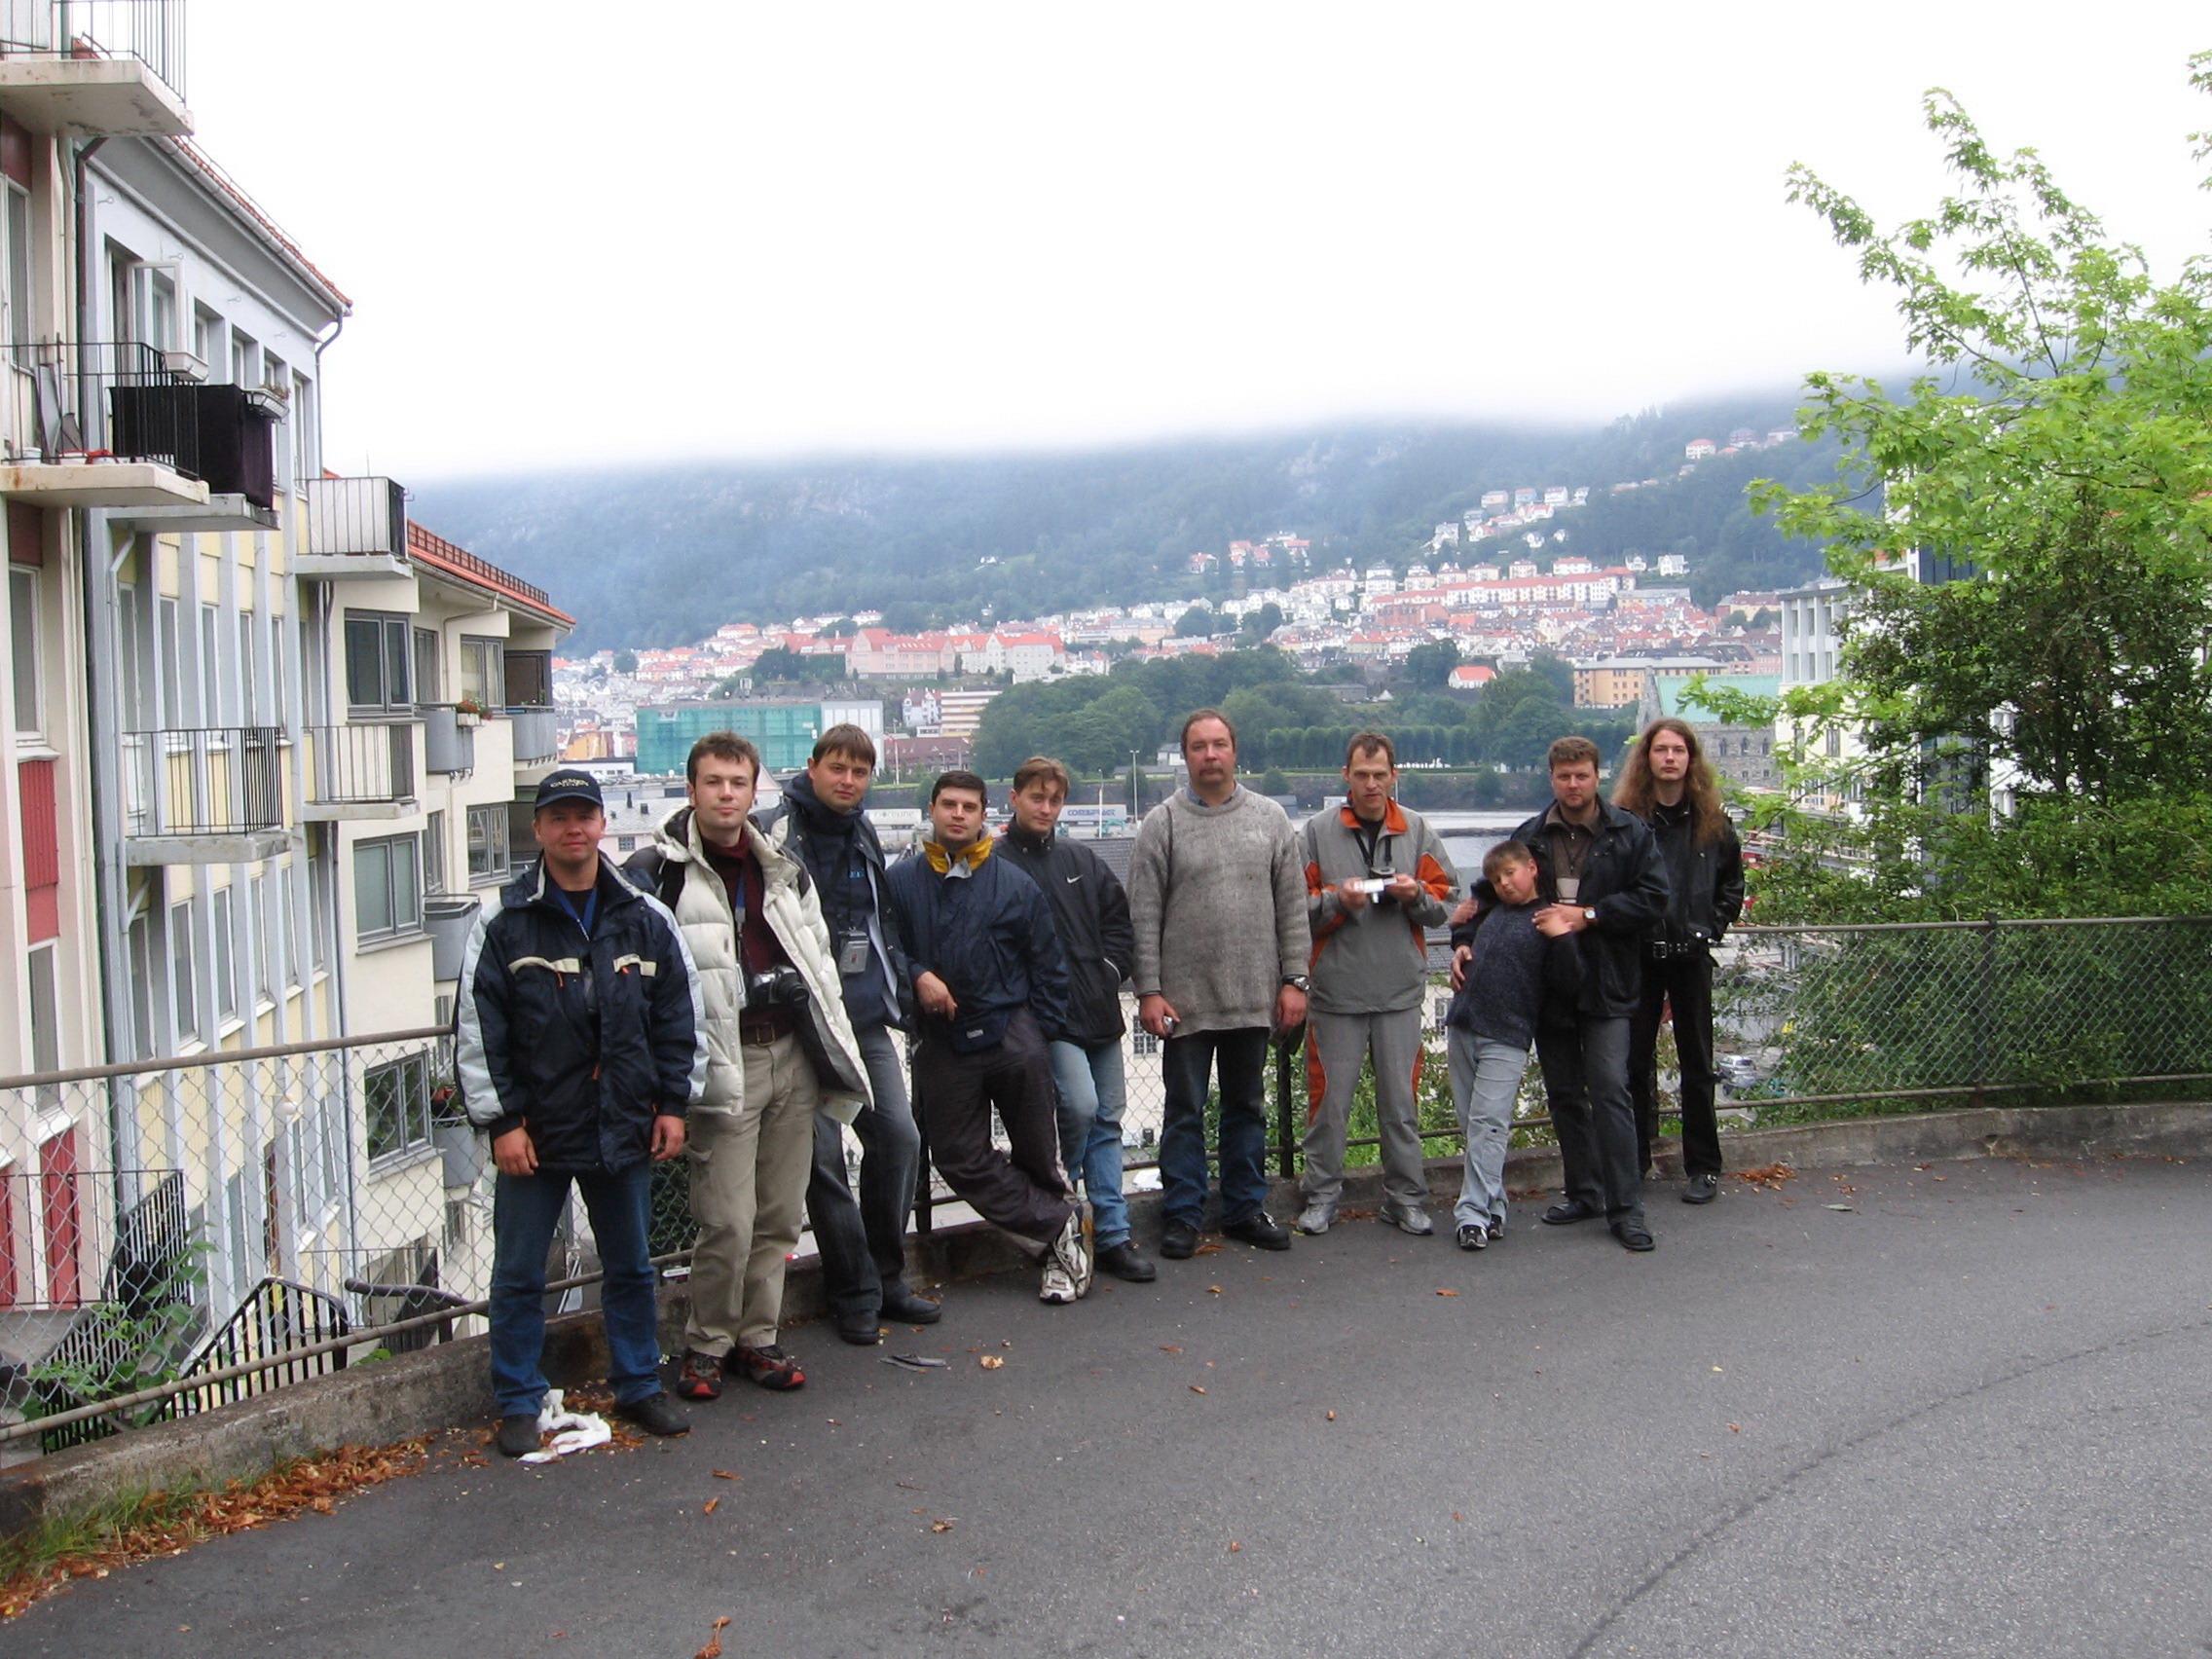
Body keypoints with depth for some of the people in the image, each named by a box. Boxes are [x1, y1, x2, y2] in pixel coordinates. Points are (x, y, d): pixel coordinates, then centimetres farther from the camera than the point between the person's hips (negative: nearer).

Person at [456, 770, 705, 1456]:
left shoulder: (646, 918, 2)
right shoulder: (503, 923, -6)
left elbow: (681, 1016, 7)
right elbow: (476, 1031, -6)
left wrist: (673, 1104, 4)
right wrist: (501, 1122, -9)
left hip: (623, 1129, 2)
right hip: (535, 1131, -2)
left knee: (631, 1266, 14)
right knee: (519, 1275, 7)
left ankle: (639, 1386, 30)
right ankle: (519, 1404, 22)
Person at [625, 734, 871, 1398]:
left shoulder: (783, 869, 14)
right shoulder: (657, 872, -4)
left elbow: (820, 963, 20)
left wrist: (839, 1058, 16)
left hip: (791, 1055, 6)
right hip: (723, 1063, -5)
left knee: (781, 1216, 10)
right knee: (728, 1221, -7)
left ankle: (756, 1337, 24)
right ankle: (707, 1344, 12)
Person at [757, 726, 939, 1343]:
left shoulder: (864, 835, 14)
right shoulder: (776, 830, -9)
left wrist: (896, 990, 18)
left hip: (867, 1018, 6)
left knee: (899, 1137, 4)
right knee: (824, 1155, -4)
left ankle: (886, 1277, 20)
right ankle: (854, 1293, 10)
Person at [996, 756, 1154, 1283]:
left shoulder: (1081, 859, 14)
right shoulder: (997, 863, -5)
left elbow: (1119, 916, 20)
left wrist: (1113, 966, 6)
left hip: (1099, 1009, 6)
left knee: (1107, 1120, 7)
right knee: (1080, 1106, -18)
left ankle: (1112, 1236, 14)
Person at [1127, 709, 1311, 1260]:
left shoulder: (1270, 818, 6)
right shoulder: (1163, 823, -1)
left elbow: (1292, 907, 6)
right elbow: (1144, 917, -3)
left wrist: (1293, 979, 0)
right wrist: (1148, 991, -9)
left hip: (1253, 998, 2)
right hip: (1185, 998, -2)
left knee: (1247, 1107, 13)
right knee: (1185, 1110, 6)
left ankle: (1245, 1208, 24)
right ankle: (1182, 1214, 16)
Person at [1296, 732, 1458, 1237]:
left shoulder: (1417, 830, 8)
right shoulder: (1318, 830, 3)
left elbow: (1444, 905, 8)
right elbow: (1298, 907, 0)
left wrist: (1416, 895, -12)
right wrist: (1336, 900, -18)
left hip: (1400, 991, 1)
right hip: (1336, 990, -1)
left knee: (1401, 1101, 7)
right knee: (1329, 1099, 3)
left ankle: (1406, 1199, 19)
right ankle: (1321, 1195, 17)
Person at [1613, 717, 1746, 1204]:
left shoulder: (1712, 820, 4)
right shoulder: (1625, 818, -3)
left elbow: (1732, 882, 13)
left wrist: (1713, 926, 4)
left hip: (1692, 956, 1)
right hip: (1638, 956, -1)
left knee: (1697, 1062, 8)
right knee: (1635, 1060, 5)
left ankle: (1703, 1167, 14)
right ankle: (1632, 1163, 14)